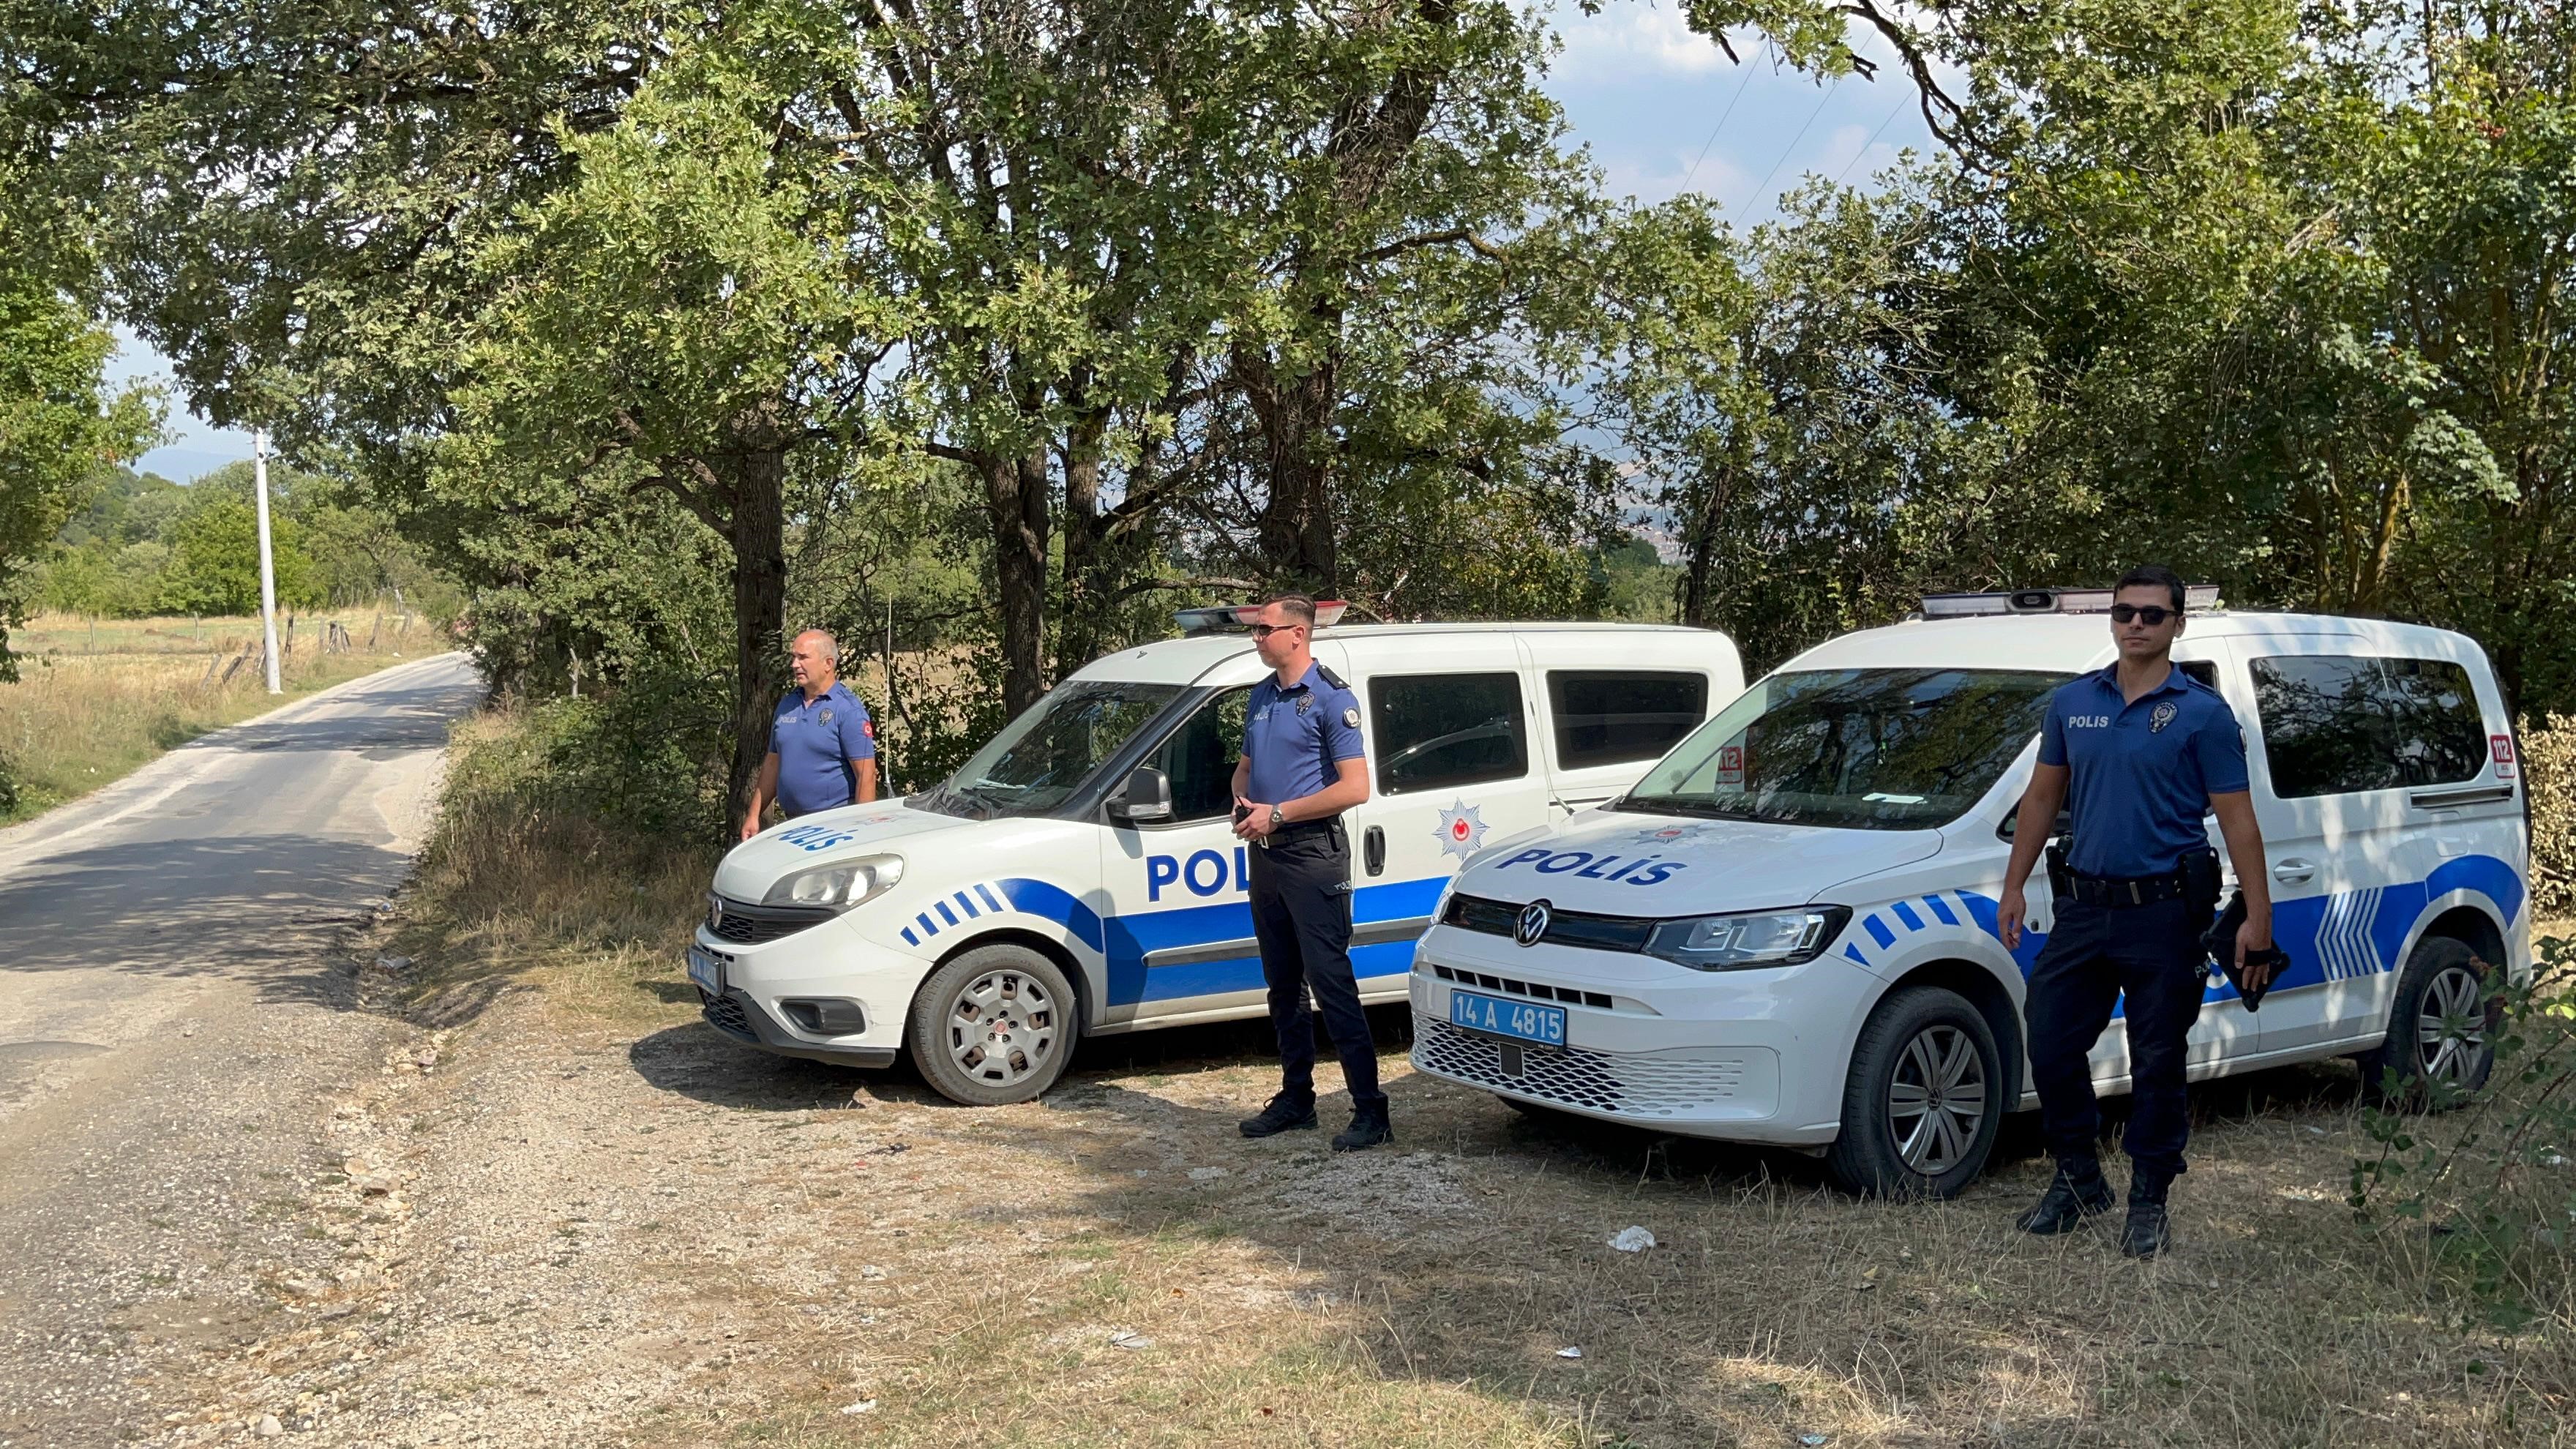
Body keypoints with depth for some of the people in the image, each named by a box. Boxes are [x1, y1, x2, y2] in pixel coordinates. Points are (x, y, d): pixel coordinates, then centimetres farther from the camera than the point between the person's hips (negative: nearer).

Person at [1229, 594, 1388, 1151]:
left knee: (1331, 984, -9)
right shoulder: (1260, 697, 13)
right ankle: (1295, 1099, 23)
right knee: (1283, 986, 14)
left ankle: (1370, 1111, -6)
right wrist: (1241, 800, 0)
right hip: (1265, 854, 8)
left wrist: (1277, 813, -18)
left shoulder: (1332, 698, -10)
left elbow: (1356, 787, -17)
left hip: (1312, 853, -8)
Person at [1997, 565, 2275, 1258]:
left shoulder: (2203, 712, -4)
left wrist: (2258, 915, -9)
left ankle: (2149, 1201, 18)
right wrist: (2013, 887, 11)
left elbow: (2236, 817, -4)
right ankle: (2078, 1180, 25)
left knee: (2157, 1063, 4)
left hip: (2163, 912, -4)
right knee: (2051, 1046, 5)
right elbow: (2042, 797, 15)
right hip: (2084, 906, 4)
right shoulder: (2073, 703, 8)